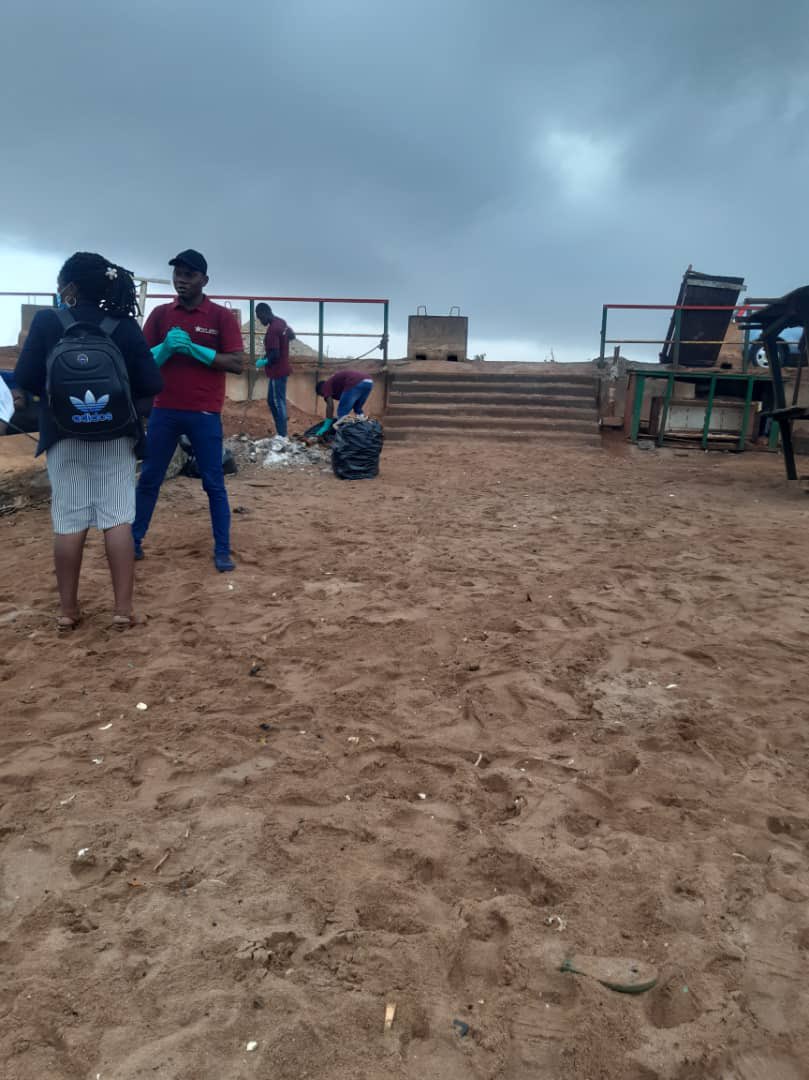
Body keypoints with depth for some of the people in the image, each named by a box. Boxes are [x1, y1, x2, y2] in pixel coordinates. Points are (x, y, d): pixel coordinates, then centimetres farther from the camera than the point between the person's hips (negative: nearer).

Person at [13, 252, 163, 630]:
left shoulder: (46, 322, -5)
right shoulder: (124, 326, -4)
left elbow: (25, 379, -5)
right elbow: (151, 385, -7)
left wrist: (57, 394, 14)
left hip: (64, 433, 0)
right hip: (114, 433, 0)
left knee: (68, 521, 7)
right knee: (117, 518, 2)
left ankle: (68, 609, 15)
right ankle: (123, 608, 3)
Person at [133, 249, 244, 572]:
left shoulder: (222, 316, 0)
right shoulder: (160, 314, 9)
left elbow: (237, 364, -8)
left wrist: (195, 349, -17)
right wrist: (166, 347, -13)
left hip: (205, 414, -3)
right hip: (164, 410, 3)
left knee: (214, 484, 1)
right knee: (149, 479, 10)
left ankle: (222, 551, 8)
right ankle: (134, 541, 22)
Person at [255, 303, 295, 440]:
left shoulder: (272, 330, -22)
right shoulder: (281, 323, 7)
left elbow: (274, 355, -26)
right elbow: (292, 335, 24)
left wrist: (264, 362, -6)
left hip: (277, 371, -10)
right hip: (282, 369, 10)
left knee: (278, 403, -3)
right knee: (272, 401, 16)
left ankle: (282, 436, 3)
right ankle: (281, 432, 19)